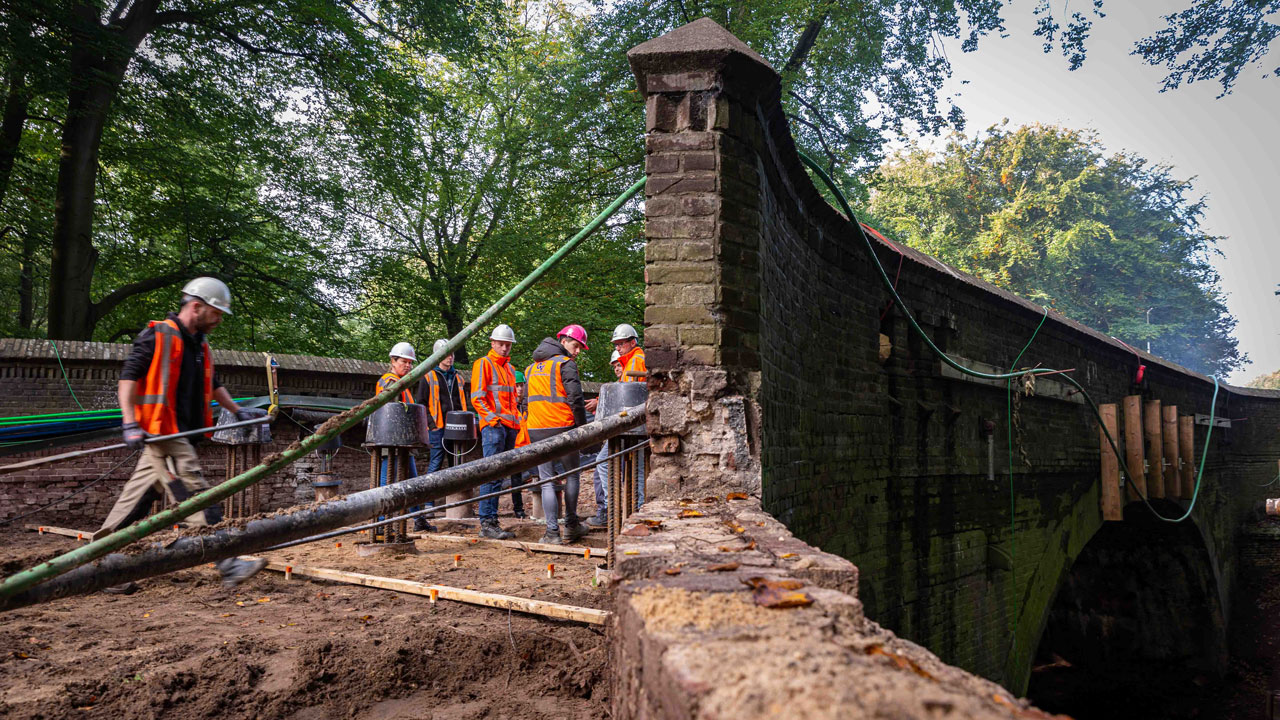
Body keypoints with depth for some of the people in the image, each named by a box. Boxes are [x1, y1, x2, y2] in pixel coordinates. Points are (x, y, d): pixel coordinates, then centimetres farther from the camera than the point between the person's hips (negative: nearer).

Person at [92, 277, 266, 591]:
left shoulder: (199, 345, 20)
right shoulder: (157, 336, -7)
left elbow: (213, 385, 35)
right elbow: (127, 378, -12)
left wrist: (236, 410, 35)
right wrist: (130, 424, -21)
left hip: (182, 437, 9)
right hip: (164, 435, -9)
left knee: (135, 502, 12)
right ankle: (228, 567, -14)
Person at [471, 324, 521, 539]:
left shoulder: (509, 368, 23)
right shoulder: (483, 364, 0)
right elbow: (477, 397, -8)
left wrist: (517, 419, 15)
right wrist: (492, 417, -18)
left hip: (510, 426, 8)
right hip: (493, 426, -8)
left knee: (500, 475, 8)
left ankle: (493, 521, 12)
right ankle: (486, 523, -12)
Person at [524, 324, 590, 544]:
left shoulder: (532, 367, 17)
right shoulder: (565, 364, -6)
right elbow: (575, 398, -13)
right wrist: (583, 426, -4)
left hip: (537, 430, 5)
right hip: (562, 428, -5)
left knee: (547, 481, 5)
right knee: (571, 475, 13)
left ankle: (552, 532, 1)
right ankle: (571, 526, 20)